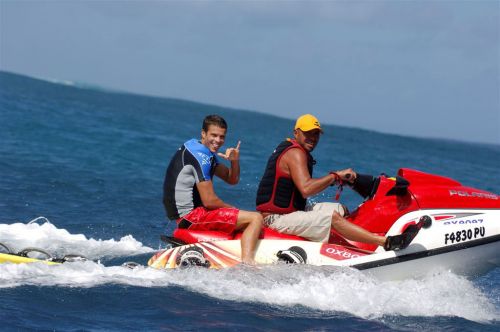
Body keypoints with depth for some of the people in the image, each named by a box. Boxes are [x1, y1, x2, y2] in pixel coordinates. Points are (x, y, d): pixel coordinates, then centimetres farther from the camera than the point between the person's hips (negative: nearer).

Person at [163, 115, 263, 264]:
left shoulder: (208, 153, 14)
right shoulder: (201, 156, -17)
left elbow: (232, 180, 20)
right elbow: (209, 201, -21)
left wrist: (234, 161, -1)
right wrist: (234, 210, -5)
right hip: (191, 216, -11)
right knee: (255, 218, -18)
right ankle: (246, 264, -34)